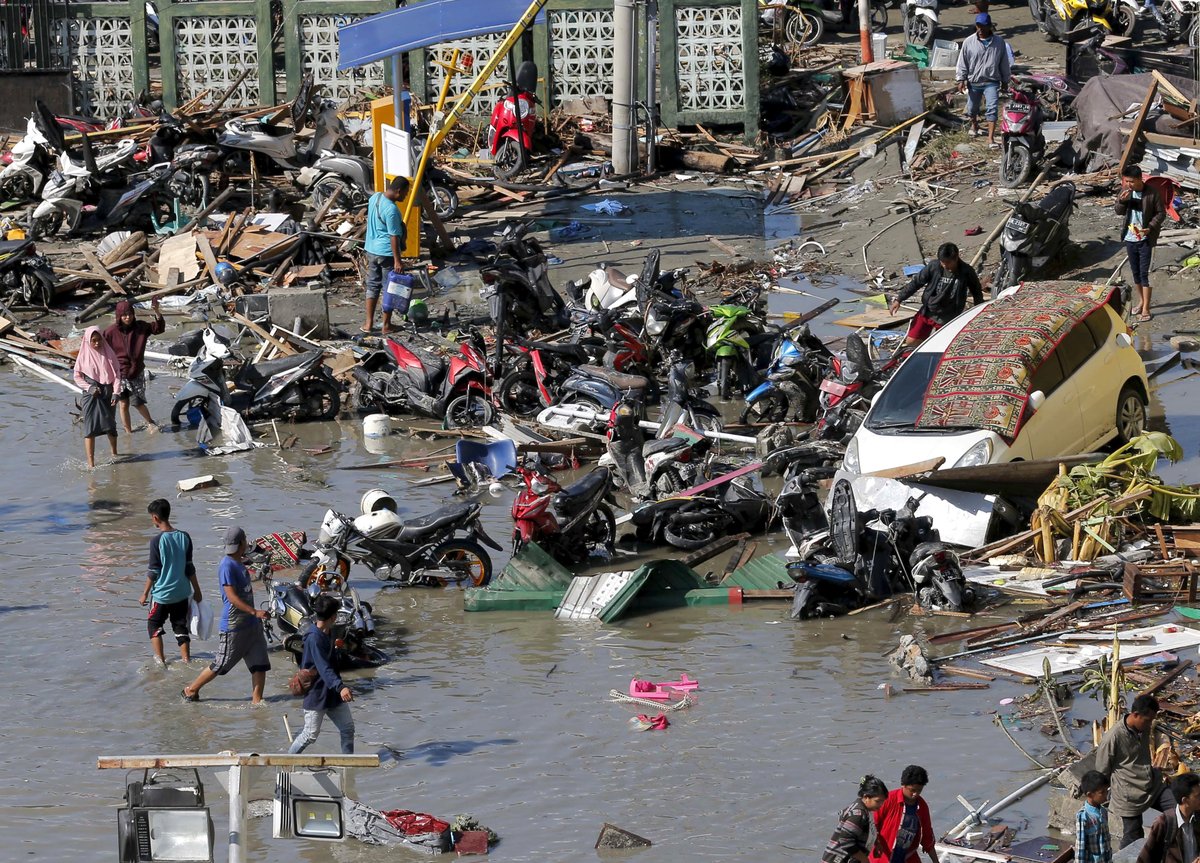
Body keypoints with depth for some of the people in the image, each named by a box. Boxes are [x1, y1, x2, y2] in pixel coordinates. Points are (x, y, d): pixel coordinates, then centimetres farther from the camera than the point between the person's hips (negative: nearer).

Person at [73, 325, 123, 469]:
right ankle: (91, 463, -9)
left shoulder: (108, 354, 2)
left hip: (107, 394, 2)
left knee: (110, 426, 10)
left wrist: (115, 392, -9)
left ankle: (114, 453, 36)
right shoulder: (84, 356, -1)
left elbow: (116, 374, 2)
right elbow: (77, 377, 4)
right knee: (90, 428, -8)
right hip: (91, 396, -2)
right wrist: (89, 387, -12)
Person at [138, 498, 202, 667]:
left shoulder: (157, 541, -17)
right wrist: (197, 590, 14)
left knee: (154, 624, 12)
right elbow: (190, 568, 4)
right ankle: (186, 660, 13)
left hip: (162, 593, -4)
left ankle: (160, 659, 4)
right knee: (181, 626, 14)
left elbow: (153, 571, -12)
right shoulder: (184, 537, -2)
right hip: (182, 592, 4)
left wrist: (145, 593, -1)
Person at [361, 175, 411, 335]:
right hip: (387, 253, -8)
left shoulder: (374, 198, 1)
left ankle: (369, 323, 18)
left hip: (371, 250, 8)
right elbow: (394, 237, -23)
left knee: (372, 286, 16)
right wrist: (397, 261, -20)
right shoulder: (391, 210, -25)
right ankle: (386, 325, 13)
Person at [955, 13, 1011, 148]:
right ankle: (974, 124, 50)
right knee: (972, 108, 17)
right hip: (973, 82, 2)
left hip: (991, 82, -2)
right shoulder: (969, 42, -4)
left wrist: (1005, 80, 12)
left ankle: (991, 138, -17)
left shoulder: (998, 42, -3)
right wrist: (961, 80, -5)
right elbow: (962, 62, 0)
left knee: (992, 108, -15)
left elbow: (1004, 63, 7)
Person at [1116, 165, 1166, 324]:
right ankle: (1140, 301, 31)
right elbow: (1119, 212, 4)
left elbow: (1161, 213, -7)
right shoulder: (1126, 191, 0)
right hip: (1130, 238, 5)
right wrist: (1121, 200, -17)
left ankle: (1146, 309, -3)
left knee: (1144, 273, -6)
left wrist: (1150, 228, -21)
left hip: (1145, 239, -5)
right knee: (1136, 273, 15)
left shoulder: (1152, 193, -13)